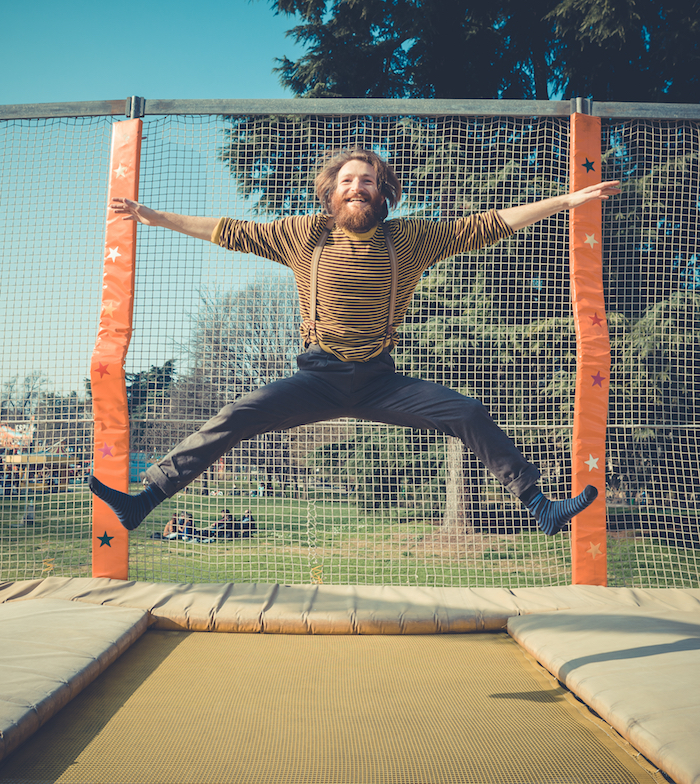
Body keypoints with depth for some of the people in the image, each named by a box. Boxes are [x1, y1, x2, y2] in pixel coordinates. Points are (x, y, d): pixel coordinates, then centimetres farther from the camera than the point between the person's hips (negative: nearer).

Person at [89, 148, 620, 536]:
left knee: (470, 415, -14)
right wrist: (154, 217, 12)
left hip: (379, 380, 0)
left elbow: (490, 226, 4)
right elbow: (232, 232, 12)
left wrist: (567, 201, 1)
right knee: (235, 418, -17)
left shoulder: (409, 238, 4)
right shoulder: (305, 234, 6)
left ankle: (541, 507, -5)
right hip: (318, 379, 0)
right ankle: (143, 500, -13)